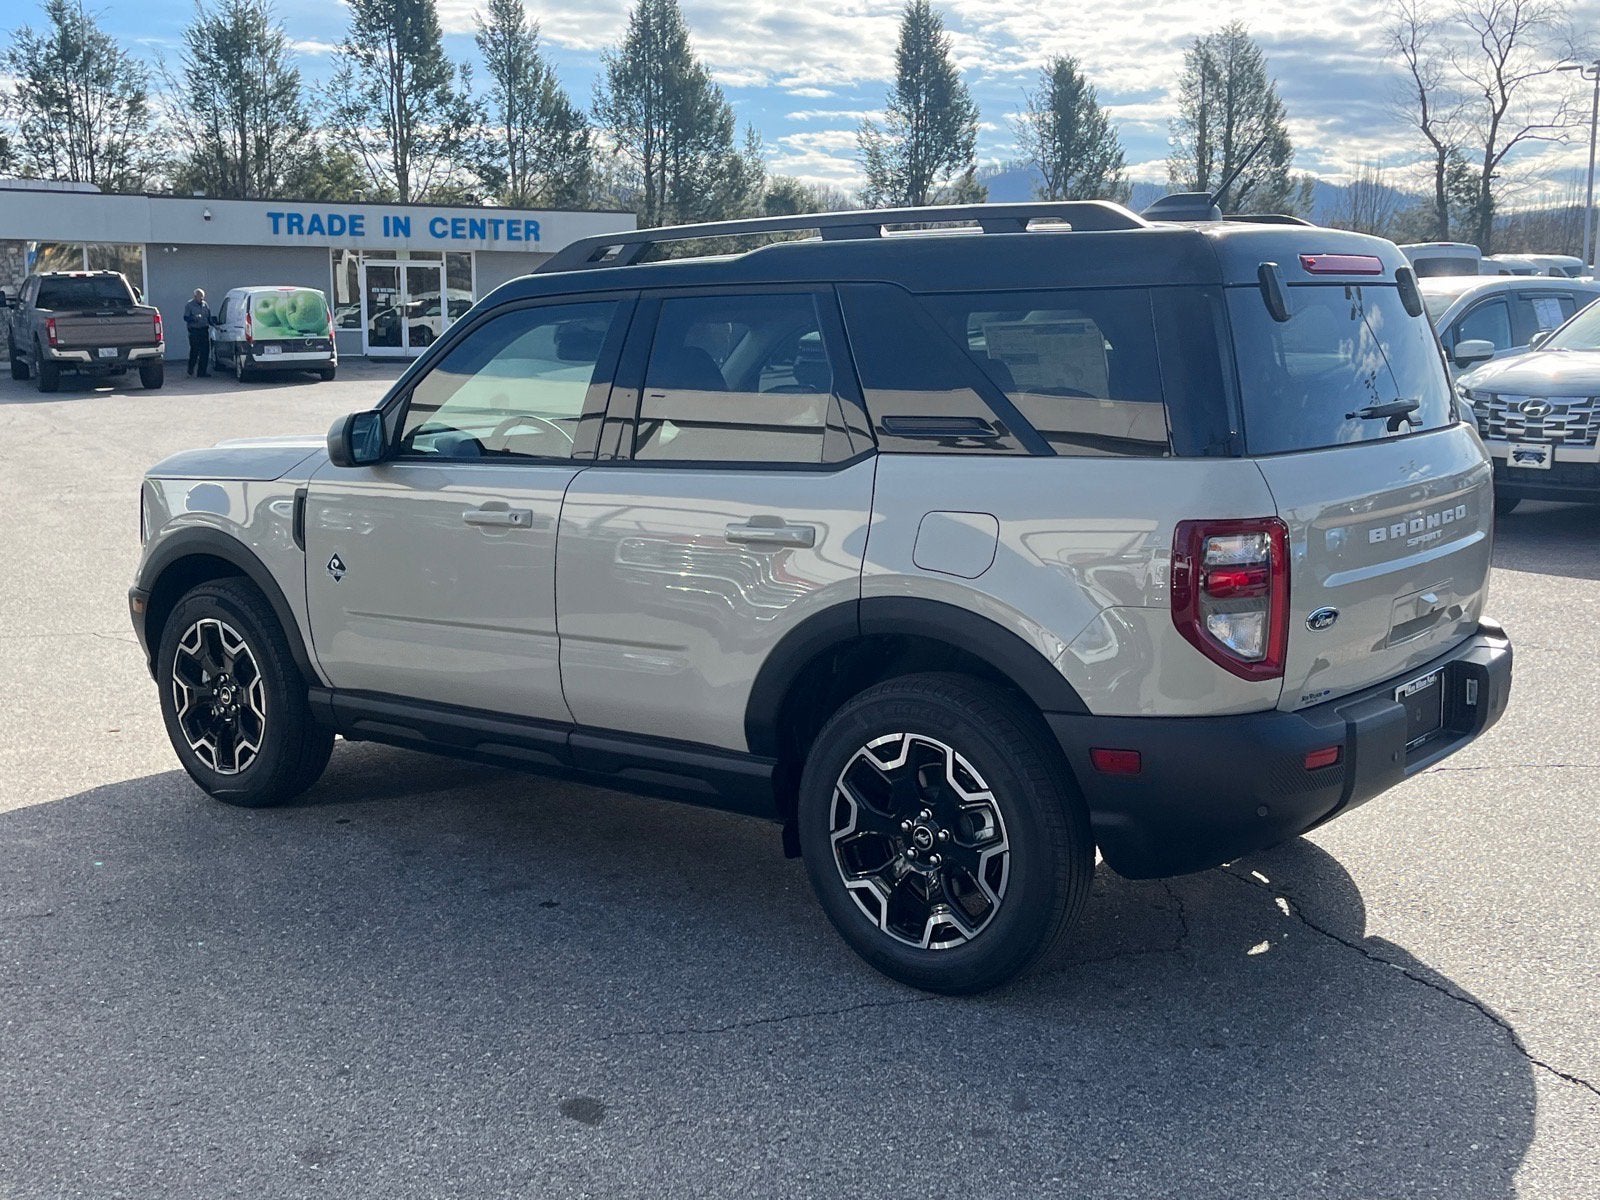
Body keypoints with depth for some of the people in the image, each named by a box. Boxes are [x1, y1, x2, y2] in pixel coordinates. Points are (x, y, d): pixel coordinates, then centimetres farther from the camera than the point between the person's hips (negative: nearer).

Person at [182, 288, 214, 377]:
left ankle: (202, 372, 4)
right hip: (194, 331, -5)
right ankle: (191, 370, 10)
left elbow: (209, 317, 23)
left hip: (204, 331, 5)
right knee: (194, 351, -5)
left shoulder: (205, 305, 16)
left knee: (205, 352, 0)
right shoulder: (189, 305, 1)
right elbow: (186, 318, -6)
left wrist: (213, 324, 7)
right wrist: (194, 318, -22)